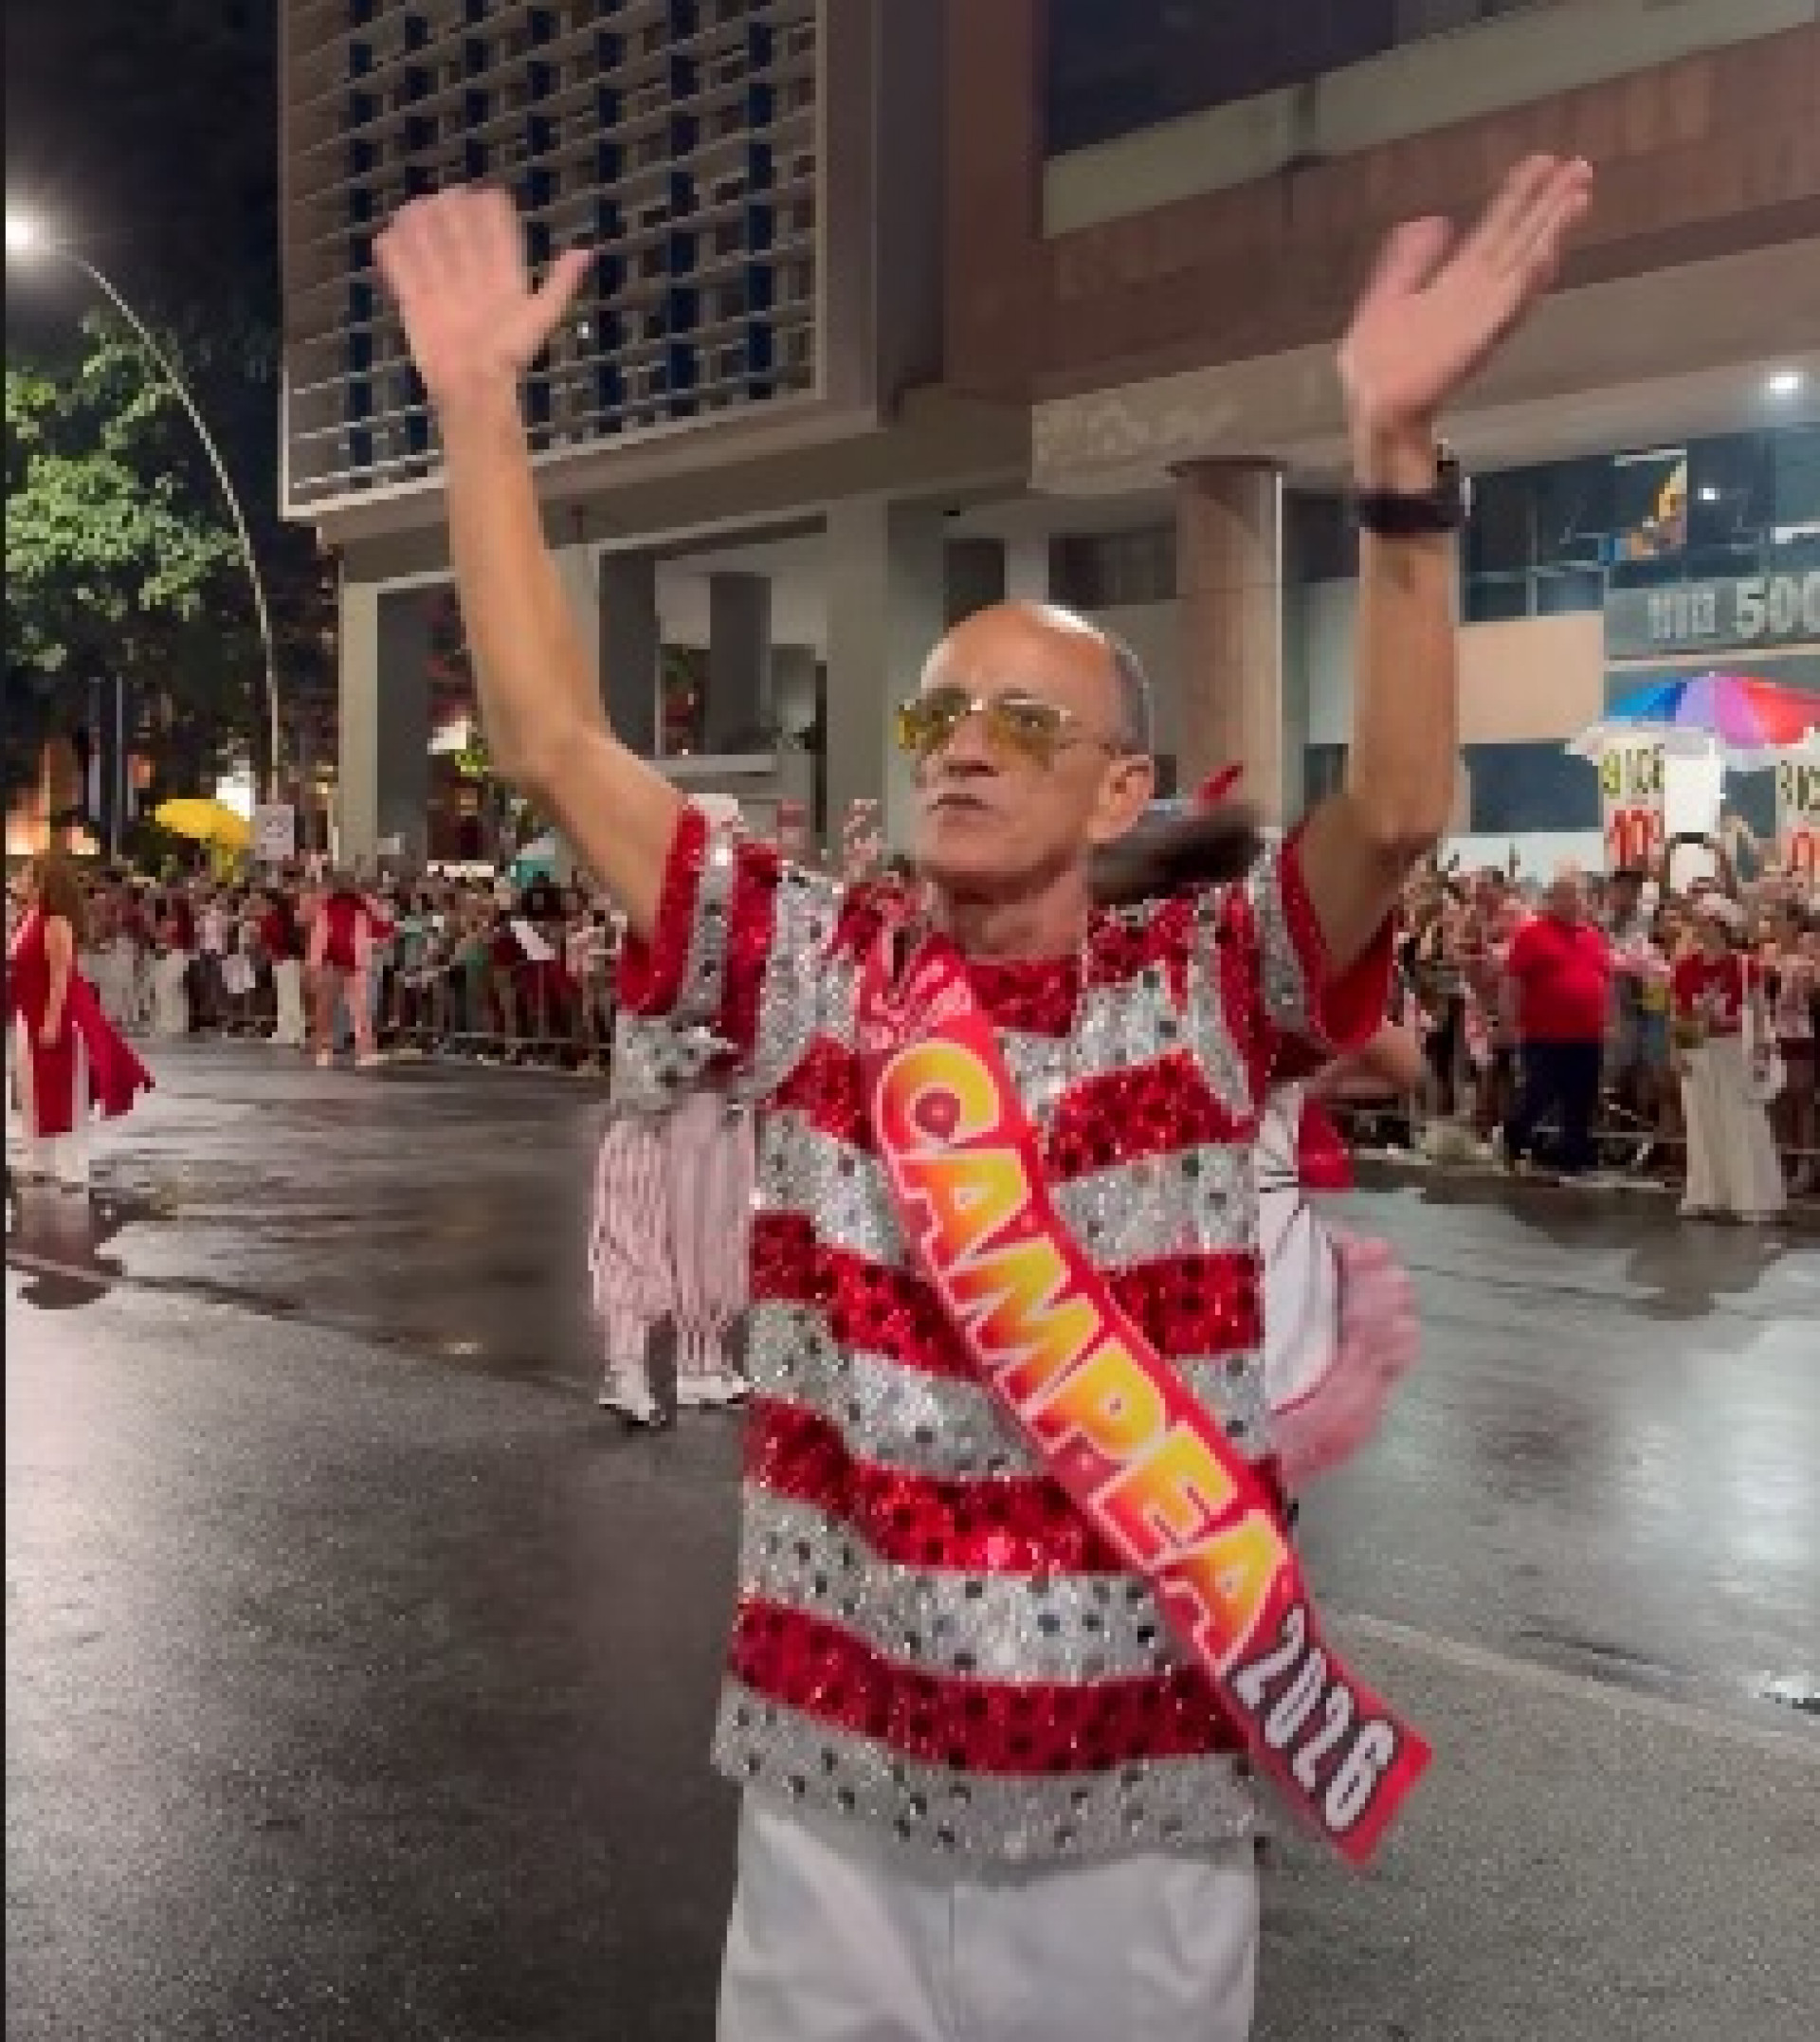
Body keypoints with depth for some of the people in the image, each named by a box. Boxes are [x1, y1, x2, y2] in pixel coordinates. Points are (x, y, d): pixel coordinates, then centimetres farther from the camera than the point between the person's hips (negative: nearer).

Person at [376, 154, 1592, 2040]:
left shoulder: (1206, 995, -5)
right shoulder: (815, 973, -1)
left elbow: (1397, 810, -21)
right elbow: (550, 743, -3)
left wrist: (1397, 450, -30)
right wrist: (478, 403, -7)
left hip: (1136, 1810, -1)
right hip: (830, 1793, 2)